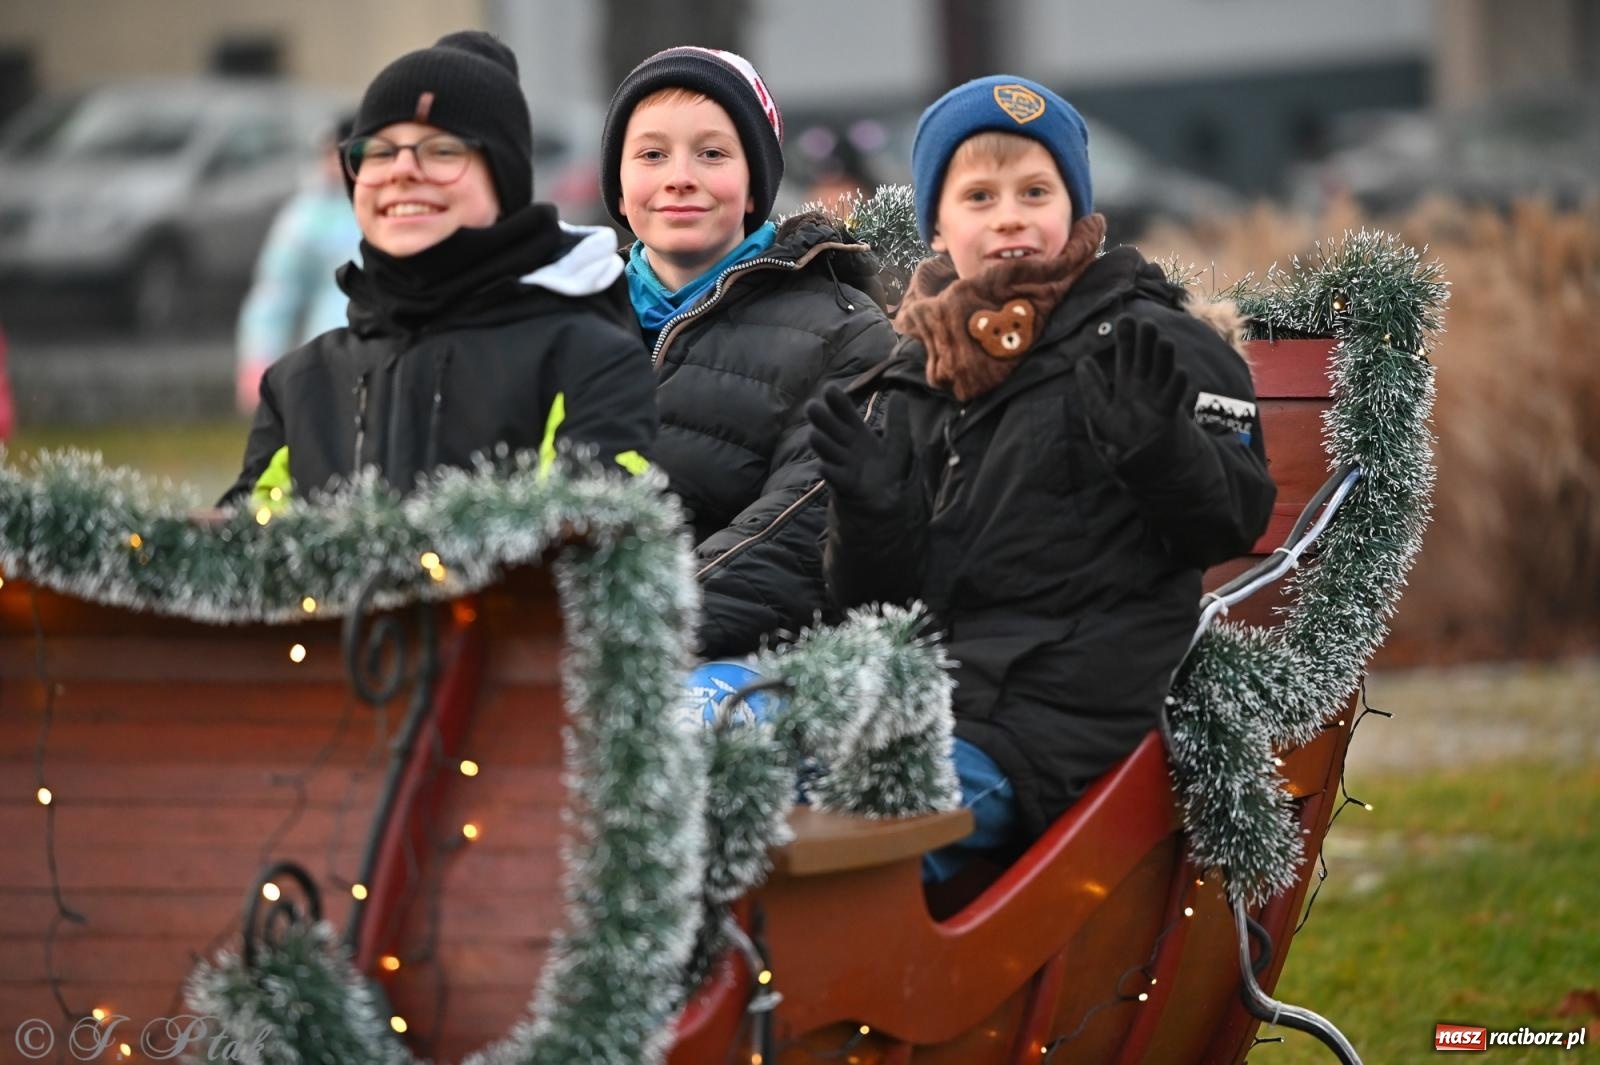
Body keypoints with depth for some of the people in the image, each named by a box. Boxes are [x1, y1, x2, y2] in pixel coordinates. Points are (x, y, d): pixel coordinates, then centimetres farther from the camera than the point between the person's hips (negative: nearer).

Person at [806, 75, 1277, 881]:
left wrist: (1151, 439, -20)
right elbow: (883, 597, 17)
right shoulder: (920, 378, 19)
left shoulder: (1149, 344, 4)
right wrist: (868, 504, -4)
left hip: (1044, 721, -6)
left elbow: (1234, 520, -1)